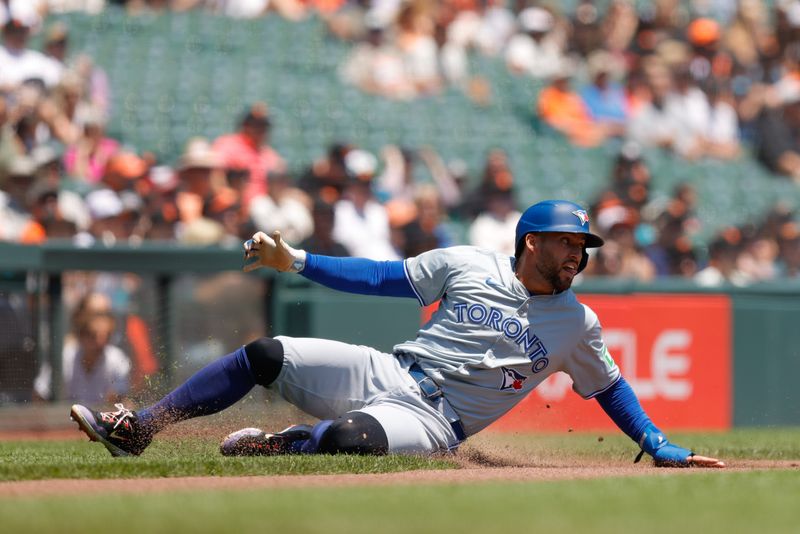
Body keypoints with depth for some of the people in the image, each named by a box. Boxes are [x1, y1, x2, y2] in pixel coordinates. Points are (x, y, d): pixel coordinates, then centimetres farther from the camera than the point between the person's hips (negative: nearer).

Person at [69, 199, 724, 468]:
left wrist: (662, 449, 8)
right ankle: (138, 428, -7)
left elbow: (610, 387, 16)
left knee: (348, 437, -38)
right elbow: (382, 277, 6)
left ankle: (272, 445, -8)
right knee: (264, 355, -12)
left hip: (435, 422, -3)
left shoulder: (578, 324, 5)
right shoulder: (468, 266, 5)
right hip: (387, 372, 3)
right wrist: (295, 261, 0)